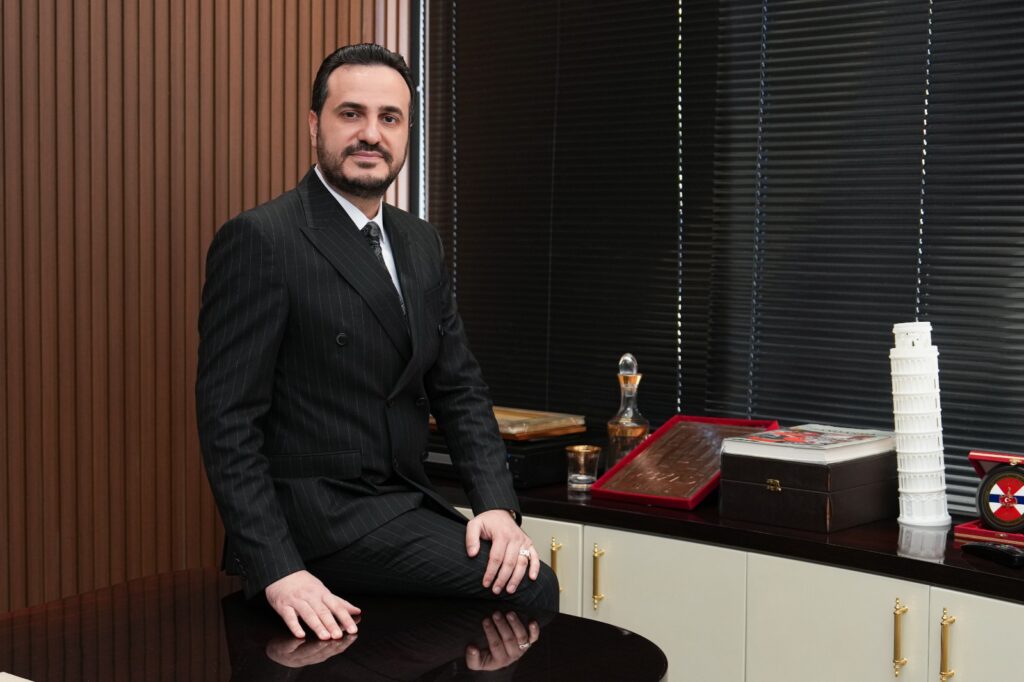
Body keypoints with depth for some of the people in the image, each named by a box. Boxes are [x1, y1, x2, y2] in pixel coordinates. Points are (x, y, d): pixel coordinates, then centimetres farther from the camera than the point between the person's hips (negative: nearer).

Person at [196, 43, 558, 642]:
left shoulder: (421, 244, 12)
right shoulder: (260, 240, -11)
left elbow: (459, 388, 11)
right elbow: (228, 417, -15)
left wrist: (497, 503, -6)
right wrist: (278, 571, -23)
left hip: (404, 508, 7)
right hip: (318, 522, -7)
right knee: (527, 587, -16)